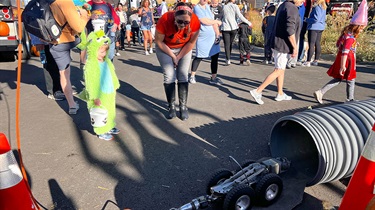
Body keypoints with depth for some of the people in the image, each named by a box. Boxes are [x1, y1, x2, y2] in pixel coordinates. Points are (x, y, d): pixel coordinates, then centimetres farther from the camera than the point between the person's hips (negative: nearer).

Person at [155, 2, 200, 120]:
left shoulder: (195, 22, -30)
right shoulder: (165, 20, -35)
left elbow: (191, 42, -13)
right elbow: (159, 41, -19)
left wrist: (179, 57, -10)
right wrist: (172, 56, -14)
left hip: (184, 48, 1)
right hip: (165, 48, -1)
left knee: (183, 76, -3)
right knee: (169, 76, -7)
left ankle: (183, 107, 5)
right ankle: (171, 107, 4)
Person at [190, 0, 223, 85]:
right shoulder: (197, 8, -10)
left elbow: (212, 20, 12)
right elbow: (205, 21, -19)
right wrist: (217, 22, -4)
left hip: (212, 36, 7)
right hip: (202, 38, -7)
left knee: (215, 56, 3)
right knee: (199, 57, 3)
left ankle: (213, 78, 11)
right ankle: (192, 76, 21)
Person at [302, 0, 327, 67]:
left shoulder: (317, 7, -17)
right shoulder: (323, 7, 12)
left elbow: (316, 19, -22)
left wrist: (307, 20, -9)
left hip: (314, 28, -10)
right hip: (320, 27, 10)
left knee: (311, 44, -8)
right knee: (317, 44, 12)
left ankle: (308, 62, -6)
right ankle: (316, 61, 19)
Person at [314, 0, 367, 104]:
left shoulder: (346, 33, 5)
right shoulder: (350, 38, -22)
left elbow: (338, 44, 18)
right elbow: (345, 52, -28)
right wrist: (343, 66, -28)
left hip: (340, 59, 9)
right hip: (347, 61, -9)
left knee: (337, 79, 16)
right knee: (351, 81, 8)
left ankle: (320, 92, 7)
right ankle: (350, 99, 23)